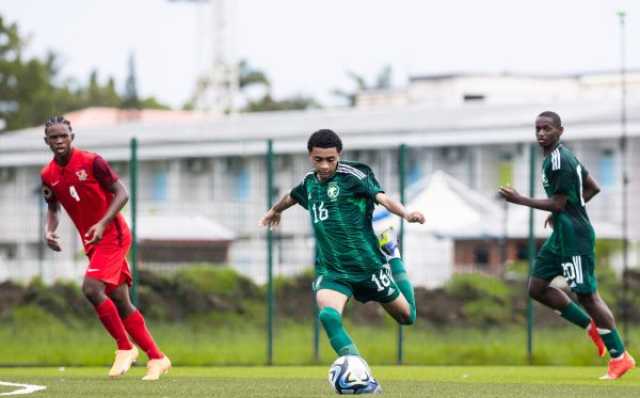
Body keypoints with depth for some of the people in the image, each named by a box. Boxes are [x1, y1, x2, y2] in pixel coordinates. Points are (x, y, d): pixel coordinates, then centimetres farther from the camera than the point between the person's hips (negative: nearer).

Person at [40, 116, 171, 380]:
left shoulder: (91, 162, -13)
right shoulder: (48, 175, 4)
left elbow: (122, 193, -12)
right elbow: (53, 208, 18)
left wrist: (102, 224, -23)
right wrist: (50, 230, -3)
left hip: (113, 236, -7)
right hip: (92, 243, 7)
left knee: (91, 289, -22)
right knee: (121, 303, 5)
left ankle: (125, 348, -9)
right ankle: (157, 358, 13)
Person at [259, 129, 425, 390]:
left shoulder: (353, 175, -12)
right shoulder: (310, 182, 6)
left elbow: (382, 197, -28)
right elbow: (291, 197, 30)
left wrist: (406, 214, -48)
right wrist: (274, 211, 51)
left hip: (368, 265, -3)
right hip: (331, 269, 3)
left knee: (406, 317, 13)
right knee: (328, 315, -28)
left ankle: (393, 258, 43)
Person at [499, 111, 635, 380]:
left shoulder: (559, 162, -17)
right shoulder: (562, 156, 14)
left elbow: (558, 203, -19)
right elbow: (593, 188, 20)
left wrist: (520, 200, -14)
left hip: (574, 235, -11)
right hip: (563, 234, 11)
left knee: (586, 294, -8)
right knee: (537, 287, 10)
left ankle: (620, 356, -2)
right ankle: (591, 326, 16)